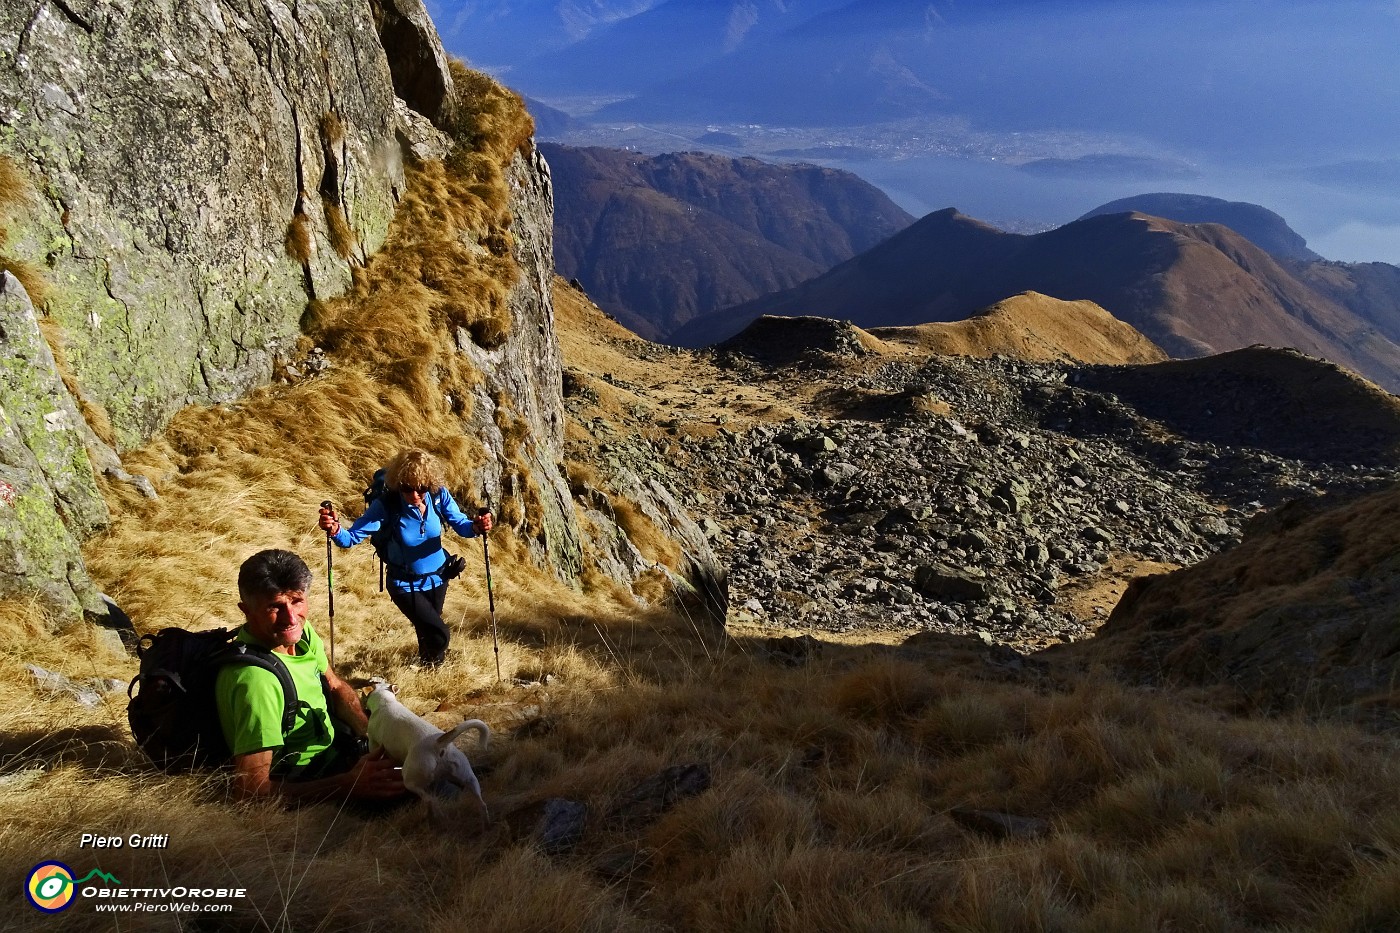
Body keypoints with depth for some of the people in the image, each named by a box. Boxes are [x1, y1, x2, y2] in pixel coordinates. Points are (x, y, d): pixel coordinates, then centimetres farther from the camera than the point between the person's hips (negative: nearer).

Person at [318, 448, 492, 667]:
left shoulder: (439, 495, -20)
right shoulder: (386, 505, -28)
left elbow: (460, 524, -14)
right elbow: (353, 536, -29)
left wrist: (476, 527, -38)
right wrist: (335, 530, -51)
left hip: (437, 578, 4)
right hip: (406, 585, -3)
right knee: (440, 634, -10)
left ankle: (429, 663, 59)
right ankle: (427, 669, 25)